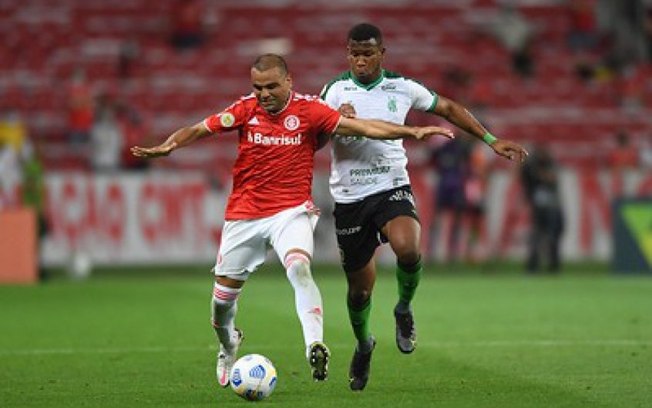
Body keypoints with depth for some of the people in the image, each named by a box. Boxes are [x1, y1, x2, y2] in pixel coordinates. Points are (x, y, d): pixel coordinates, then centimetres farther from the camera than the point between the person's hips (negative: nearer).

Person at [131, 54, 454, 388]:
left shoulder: (308, 110, -7)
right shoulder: (245, 109, -2)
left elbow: (362, 127, -10)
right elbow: (200, 129, -6)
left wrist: (412, 132, -18)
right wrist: (168, 146, -25)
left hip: (291, 211, -2)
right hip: (244, 213, 2)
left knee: (299, 268, -31)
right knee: (224, 294, 9)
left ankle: (315, 347, -41)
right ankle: (228, 345, 41)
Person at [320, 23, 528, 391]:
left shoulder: (402, 88, 2)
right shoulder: (336, 91, -2)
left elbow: (449, 109, 15)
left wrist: (491, 140, 11)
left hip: (392, 189, 0)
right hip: (349, 198, 0)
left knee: (407, 247, -32)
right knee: (359, 288, 6)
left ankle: (404, 309, -2)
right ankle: (363, 345, 37)